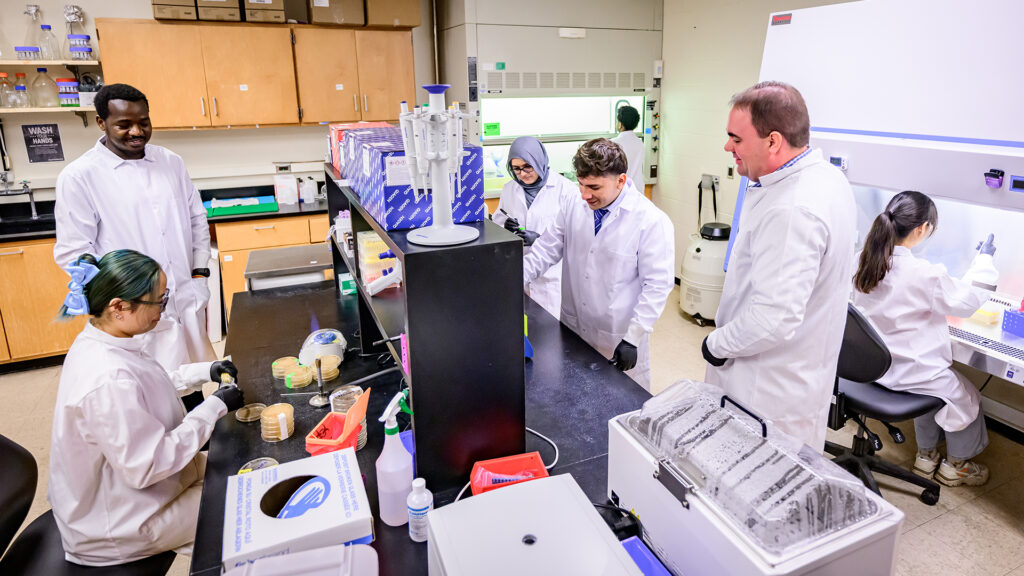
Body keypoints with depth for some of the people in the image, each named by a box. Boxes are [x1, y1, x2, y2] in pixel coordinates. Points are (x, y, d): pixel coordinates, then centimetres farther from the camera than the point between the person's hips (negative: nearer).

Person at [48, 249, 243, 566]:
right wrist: (214, 407, -25)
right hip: (117, 524, -9)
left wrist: (205, 371, 1)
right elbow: (146, 468, -32)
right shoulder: (109, 380, -37)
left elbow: (143, 388, 13)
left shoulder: (97, 342, -6)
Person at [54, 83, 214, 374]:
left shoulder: (170, 162, 8)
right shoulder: (79, 176, -6)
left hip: (189, 302, 5)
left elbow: (196, 218, 16)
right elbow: (72, 252, -7)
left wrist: (200, 272, 7)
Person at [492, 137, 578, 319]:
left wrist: (539, 238, -22)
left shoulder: (565, 188, -6)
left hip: (551, 275, -4)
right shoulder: (509, 189, 10)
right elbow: (496, 221, 17)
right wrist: (505, 227, -7)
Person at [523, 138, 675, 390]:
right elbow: (546, 250, 6)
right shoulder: (573, 206, 0)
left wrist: (632, 338, -18)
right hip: (572, 331, 5)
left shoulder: (652, 221, -16)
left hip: (618, 340, -5)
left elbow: (657, 286, -15)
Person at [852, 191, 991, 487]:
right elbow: (967, 301, -9)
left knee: (934, 384, 34)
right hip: (909, 370, -6)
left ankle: (926, 455, 46)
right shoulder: (925, 274, -27)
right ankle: (955, 465, 42)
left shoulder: (866, 263, -8)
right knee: (967, 398, 22)